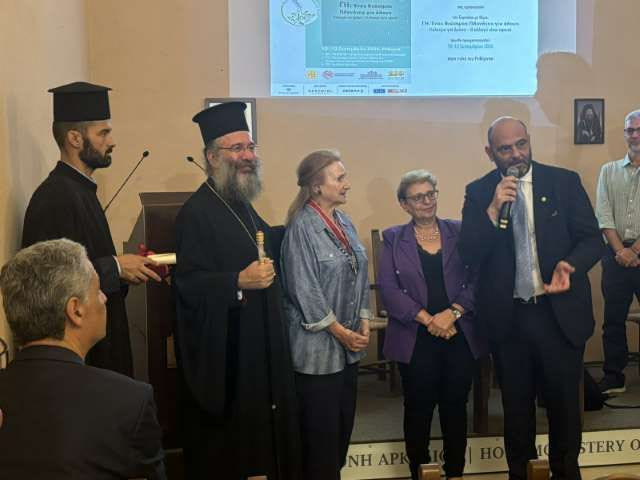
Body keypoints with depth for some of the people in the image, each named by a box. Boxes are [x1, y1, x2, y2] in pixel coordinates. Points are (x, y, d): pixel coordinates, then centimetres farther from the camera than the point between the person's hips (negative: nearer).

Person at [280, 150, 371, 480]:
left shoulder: (344, 223, 9)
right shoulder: (302, 227, -15)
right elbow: (304, 289, -18)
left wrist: (364, 323, 2)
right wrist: (340, 331, -13)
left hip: (348, 345, 8)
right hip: (318, 345, -8)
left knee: (344, 422, 14)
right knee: (321, 428, 3)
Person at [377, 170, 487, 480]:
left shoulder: (459, 232, 7)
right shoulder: (394, 239, 5)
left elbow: (477, 279, 0)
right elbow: (388, 288, -5)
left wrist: (452, 313, -14)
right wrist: (428, 319, -14)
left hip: (460, 336, 1)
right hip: (415, 339, -1)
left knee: (455, 407, 8)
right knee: (419, 409, 4)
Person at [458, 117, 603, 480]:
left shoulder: (564, 181, -3)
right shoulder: (479, 192, -1)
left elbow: (592, 238, -4)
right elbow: (468, 255, -8)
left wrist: (570, 265, -24)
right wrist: (493, 209, -21)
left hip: (560, 313, 0)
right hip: (508, 317, 1)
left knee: (564, 401, 12)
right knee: (516, 404, 16)